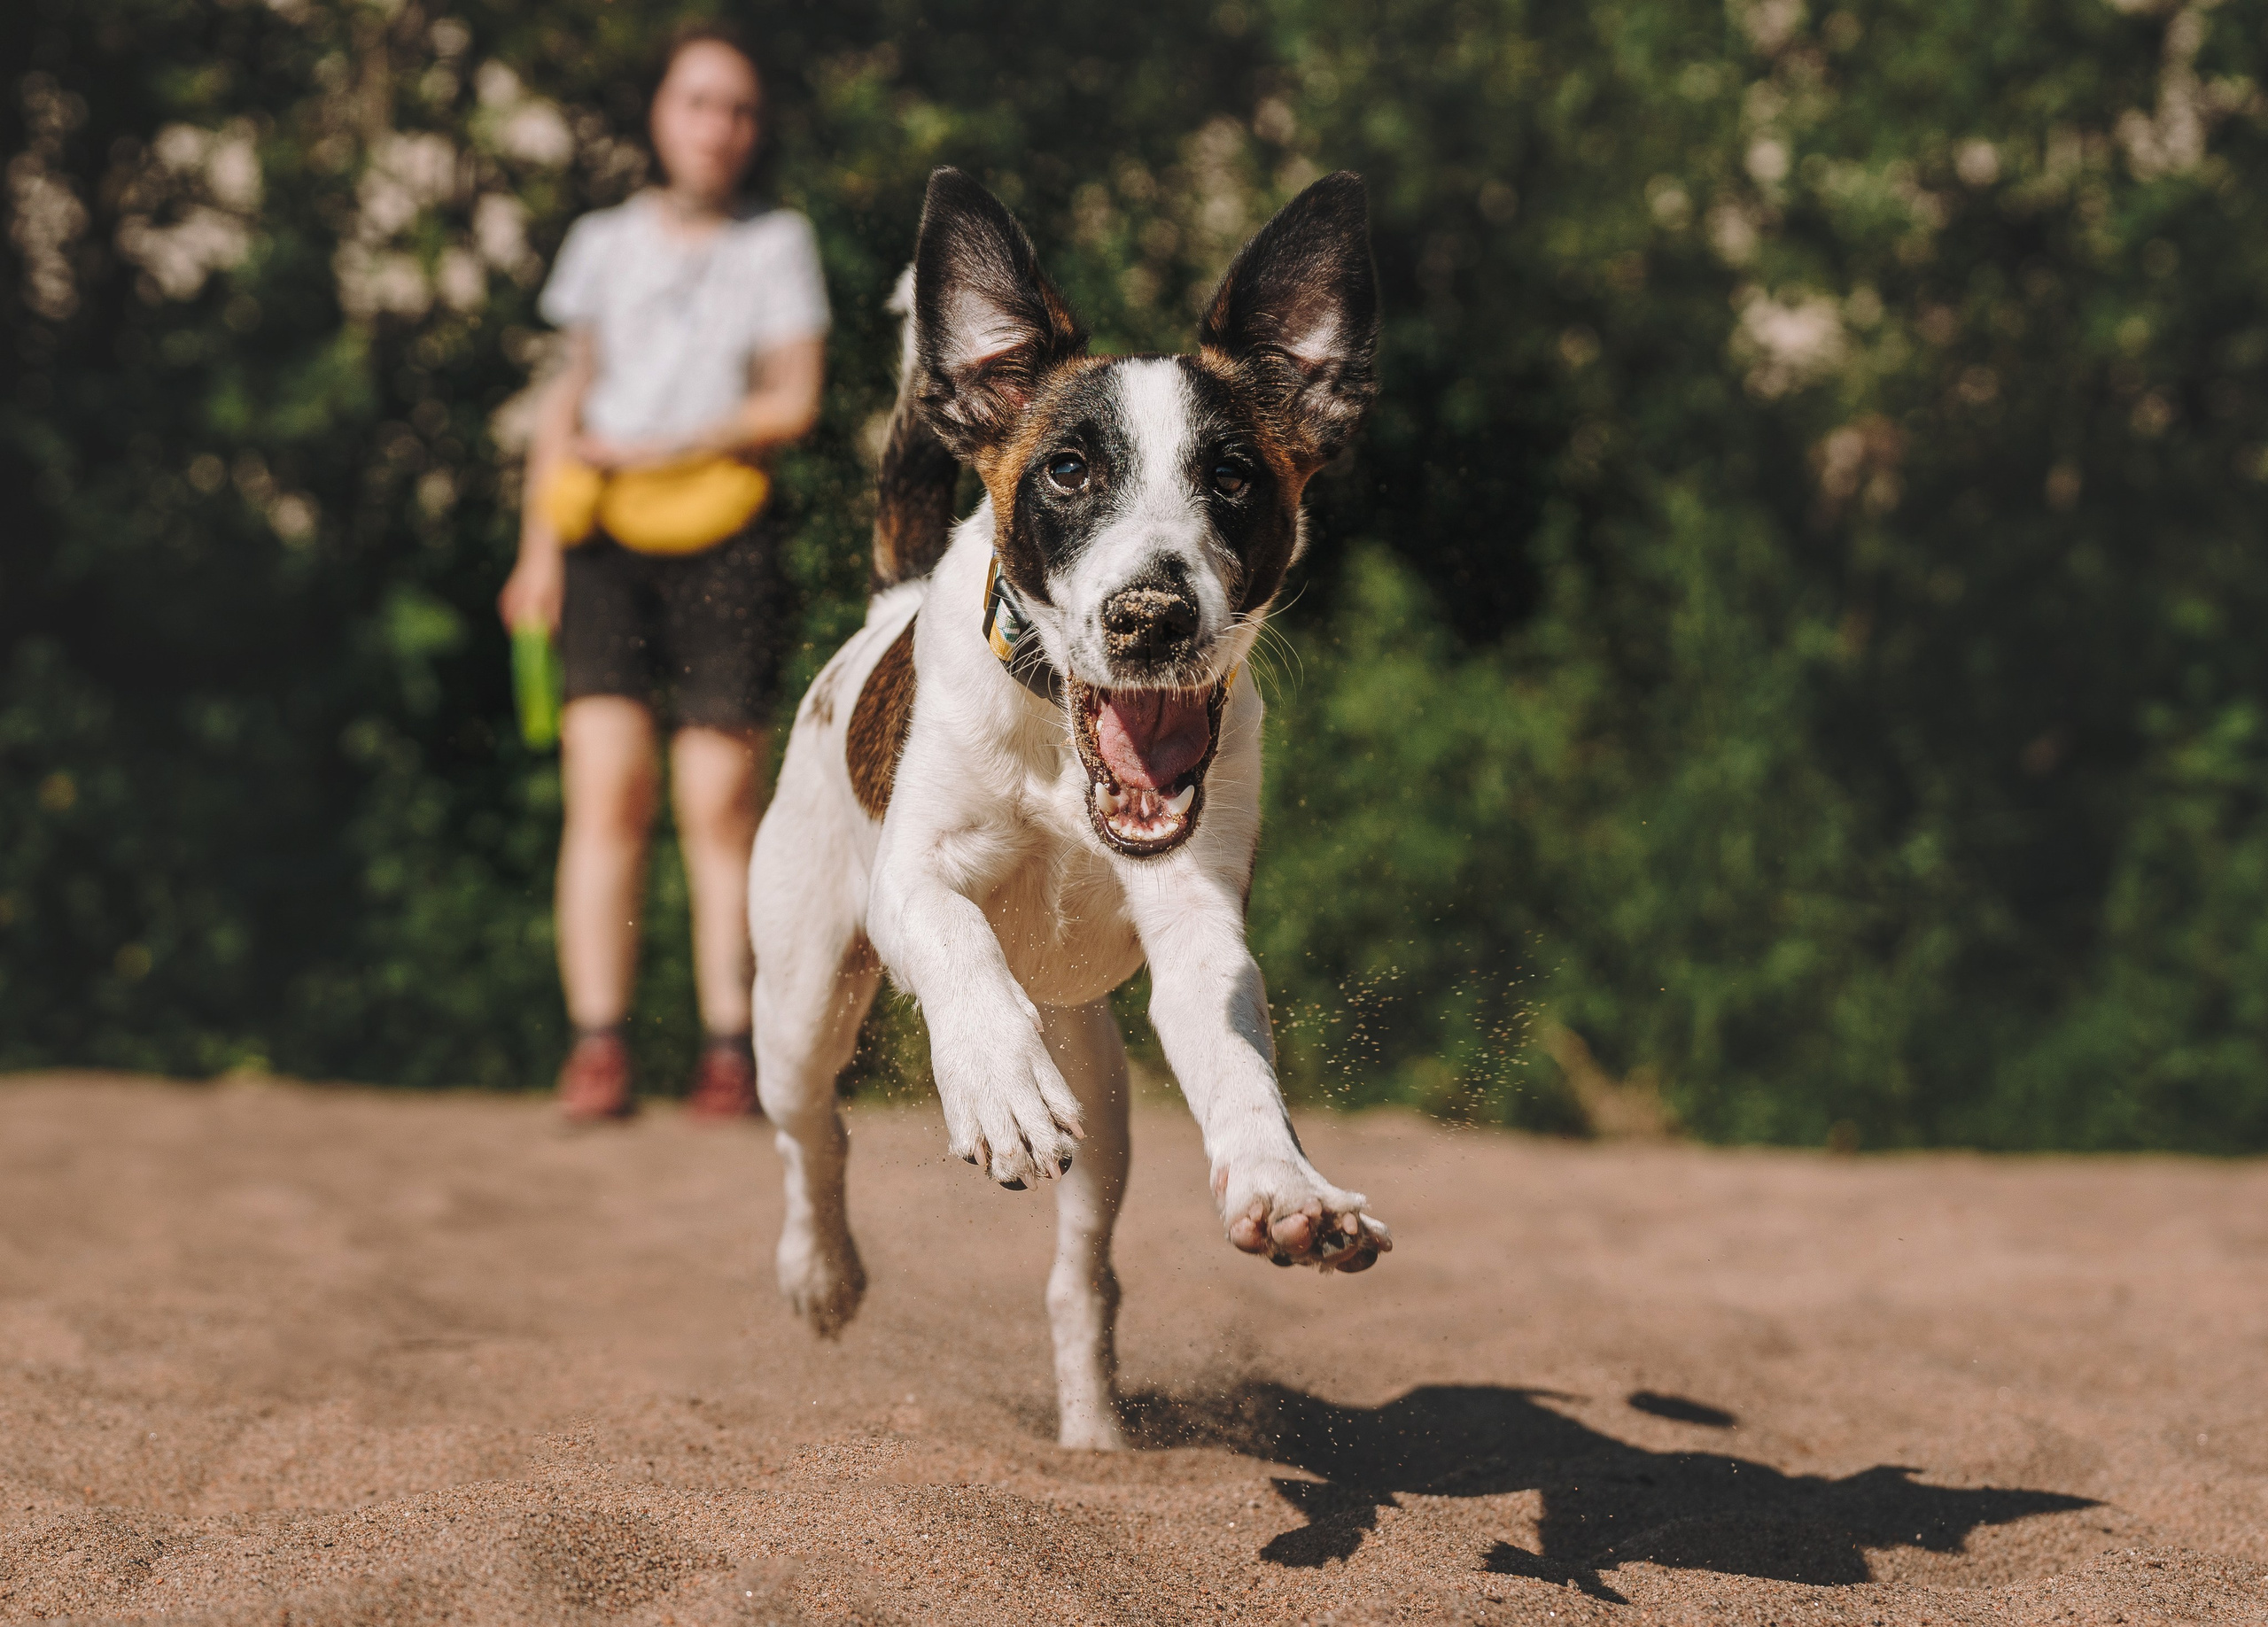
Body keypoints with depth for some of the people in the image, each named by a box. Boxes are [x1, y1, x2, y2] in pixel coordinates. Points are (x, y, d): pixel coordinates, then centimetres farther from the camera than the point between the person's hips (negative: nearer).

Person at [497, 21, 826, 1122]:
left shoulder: (779, 244, 11)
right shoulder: (603, 242, 15)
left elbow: (793, 403, 3)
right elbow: (565, 400, 17)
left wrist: (661, 450, -6)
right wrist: (540, 545, 9)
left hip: (724, 543, -1)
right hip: (605, 543, 1)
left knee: (719, 808, -5)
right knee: (606, 793, -11)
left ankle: (728, 1051, -3)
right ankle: (597, 1047, -15)